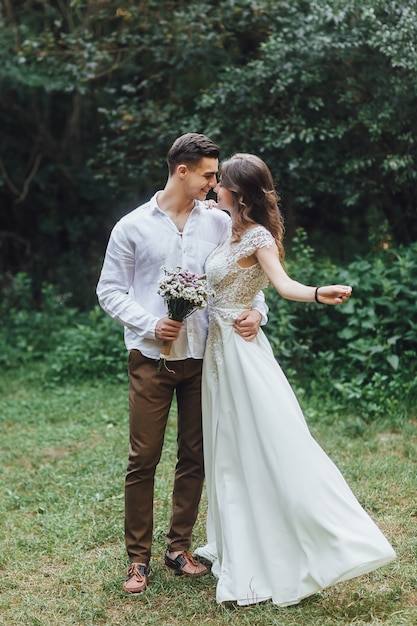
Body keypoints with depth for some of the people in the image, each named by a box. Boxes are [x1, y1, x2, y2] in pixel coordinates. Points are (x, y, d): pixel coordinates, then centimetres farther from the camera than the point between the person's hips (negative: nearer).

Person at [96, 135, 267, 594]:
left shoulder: (219, 223, 6)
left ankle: (179, 547, 25)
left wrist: (256, 310, -11)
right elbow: (110, 291, 1)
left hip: (203, 358, 3)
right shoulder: (133, 227, 0)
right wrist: (151, 324, -13)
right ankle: (138, 557, 13)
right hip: (150, 357, -3)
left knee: (195, 457, 9)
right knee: (143, 458, 0)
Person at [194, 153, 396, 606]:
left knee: (272, 447, -8)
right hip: (219, 348, 9)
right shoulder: (230, 232, 10)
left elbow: (284, 285, -28)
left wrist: (319, 294, -48)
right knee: (231, 453, 15)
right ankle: (243, 552, 29)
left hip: (241, 348, -9)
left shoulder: (257, 237, -15)